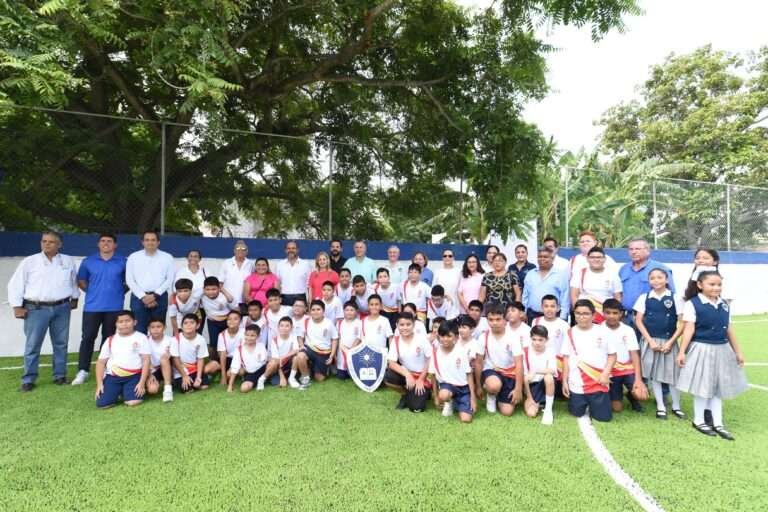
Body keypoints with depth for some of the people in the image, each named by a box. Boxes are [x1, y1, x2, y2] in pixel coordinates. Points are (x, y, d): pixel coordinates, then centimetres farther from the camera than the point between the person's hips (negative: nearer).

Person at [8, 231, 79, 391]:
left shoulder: (68, 261, 6)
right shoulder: (29, 262, -1)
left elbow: (74, 280, 19)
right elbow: (15, 284, 1)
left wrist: (75, 298, 19)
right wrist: (17, 307, -3)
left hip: (61, 308, 2)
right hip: (36, 309, -2)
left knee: (61, 343, 9)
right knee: (32, 345, 0)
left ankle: (60, 375, 20)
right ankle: (28, 380, 11)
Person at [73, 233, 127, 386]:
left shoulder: (123, 262, 2)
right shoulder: (88, 261, 5)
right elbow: (81, 281, 14)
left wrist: (120, 291, 0)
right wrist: (92, 292, 3)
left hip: (114, 307, 0)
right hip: (92, 306, 1)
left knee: (109, 338, 9)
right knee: (88, 338, 1)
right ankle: (82, 371, 9)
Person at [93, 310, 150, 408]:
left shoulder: (141, 338, 1)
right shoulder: (110, 340, 12)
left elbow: (146, 361, -3)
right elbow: (101, 362, 12)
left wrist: (142, 383, -11)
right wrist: (99, 384, 1)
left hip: (133, 376, -2)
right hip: (113, 376, 3)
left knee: (133, 402, -22)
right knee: (102, 404, -16)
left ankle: (126, 391, 12)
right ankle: (118, 392, 16)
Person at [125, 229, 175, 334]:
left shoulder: (167, 257, 6)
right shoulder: (133, 257, 7)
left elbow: (170, 279, 1)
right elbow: (129, 280, 3)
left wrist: (155, 295, -9)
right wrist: (143, 296, -8)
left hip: (160, 297, 0)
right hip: (139, 297, 0)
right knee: (139, 330, -2)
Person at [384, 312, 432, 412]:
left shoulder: (421, 338, -16)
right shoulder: (396, 340, -9)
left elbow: (430, 360, -10)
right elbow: (391, 363, -13)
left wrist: (421, 379, -11)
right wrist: (407, 374, -26)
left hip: (422, 375, -3)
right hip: (406, 373, 3)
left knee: (416, 408, -15)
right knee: (388, 377, -26)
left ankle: (424, 392, 20)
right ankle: (405, 395, 4)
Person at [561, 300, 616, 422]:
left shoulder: (602, 332, -2)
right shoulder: (570, 333, 1)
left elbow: (612, 355, 3)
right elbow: (566, 358, 5)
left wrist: (605, 374, -11)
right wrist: (564, 381, 1)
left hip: (598, 383, -1)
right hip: (576, 385, 1)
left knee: (603, 417, 2)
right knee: (577, 413, 8)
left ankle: (593, 404, 32)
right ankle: (585, 403, 38)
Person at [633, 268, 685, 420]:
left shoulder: (675, 298, -1)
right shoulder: (644, 298, 1)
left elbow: (682, 323, -3)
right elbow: (638, 321, 0)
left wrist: (670, 342, -9)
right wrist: (650, 341, -8)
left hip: (669, 341, -1)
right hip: (650, 341, 1)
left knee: (673, 373, 4)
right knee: (654, 373, 7)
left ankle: (676, 406, 24)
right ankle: (660, 406, 20)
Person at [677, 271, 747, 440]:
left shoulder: (724, 305, 6)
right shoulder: (692, 304, -14)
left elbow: (729, 329, 12)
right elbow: (689, 329, -15)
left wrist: (738, 351, 15)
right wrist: (682, 352, -18)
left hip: (722, 350, 6)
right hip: (702, 349, -6)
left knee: (718, 387, 13)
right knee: (703, 387, 4)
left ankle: (718, 423, 23)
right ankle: (698, 421, 20)